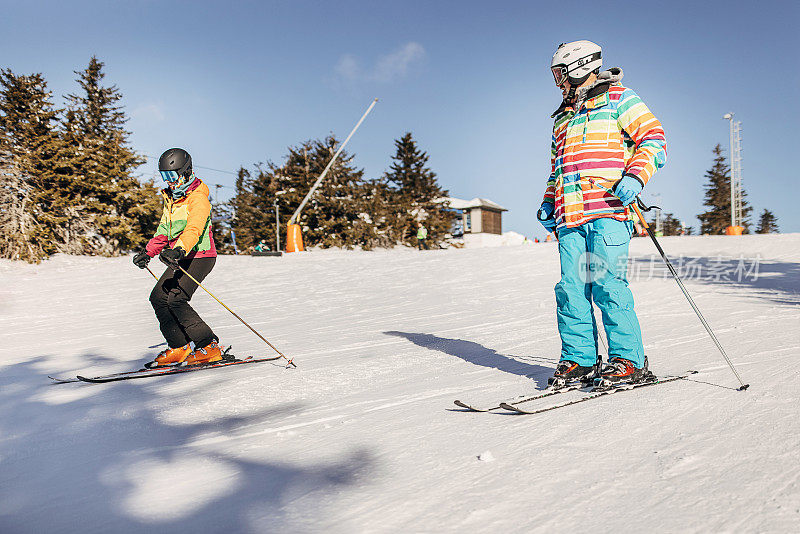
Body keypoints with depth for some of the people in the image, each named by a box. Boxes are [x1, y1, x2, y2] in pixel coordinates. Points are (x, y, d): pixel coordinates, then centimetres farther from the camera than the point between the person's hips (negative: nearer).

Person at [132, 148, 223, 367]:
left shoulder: (198, 198, -14)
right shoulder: (171, 198, 16)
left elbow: (194, 228, -31)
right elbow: (164, 230, 26)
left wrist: (179, 249, -47)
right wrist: (148, 252, 15)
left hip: (200, 256, -9)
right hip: (180, 259, 9)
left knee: (176, 299, -20)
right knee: (158, 297, 3)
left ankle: (209, 347, -13)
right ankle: (178, 347, 12)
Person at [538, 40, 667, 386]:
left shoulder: (617, 98, 9)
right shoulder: (562, 118, 29)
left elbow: (653, 139, 1)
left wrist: (635, 177, -15)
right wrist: (548, 203, 20)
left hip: (609, 210, -6)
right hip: (570, 217, 6)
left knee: (607, 283, -13)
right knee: (571, 288, -1)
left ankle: (628, 360, -4)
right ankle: (580, 359, 7)